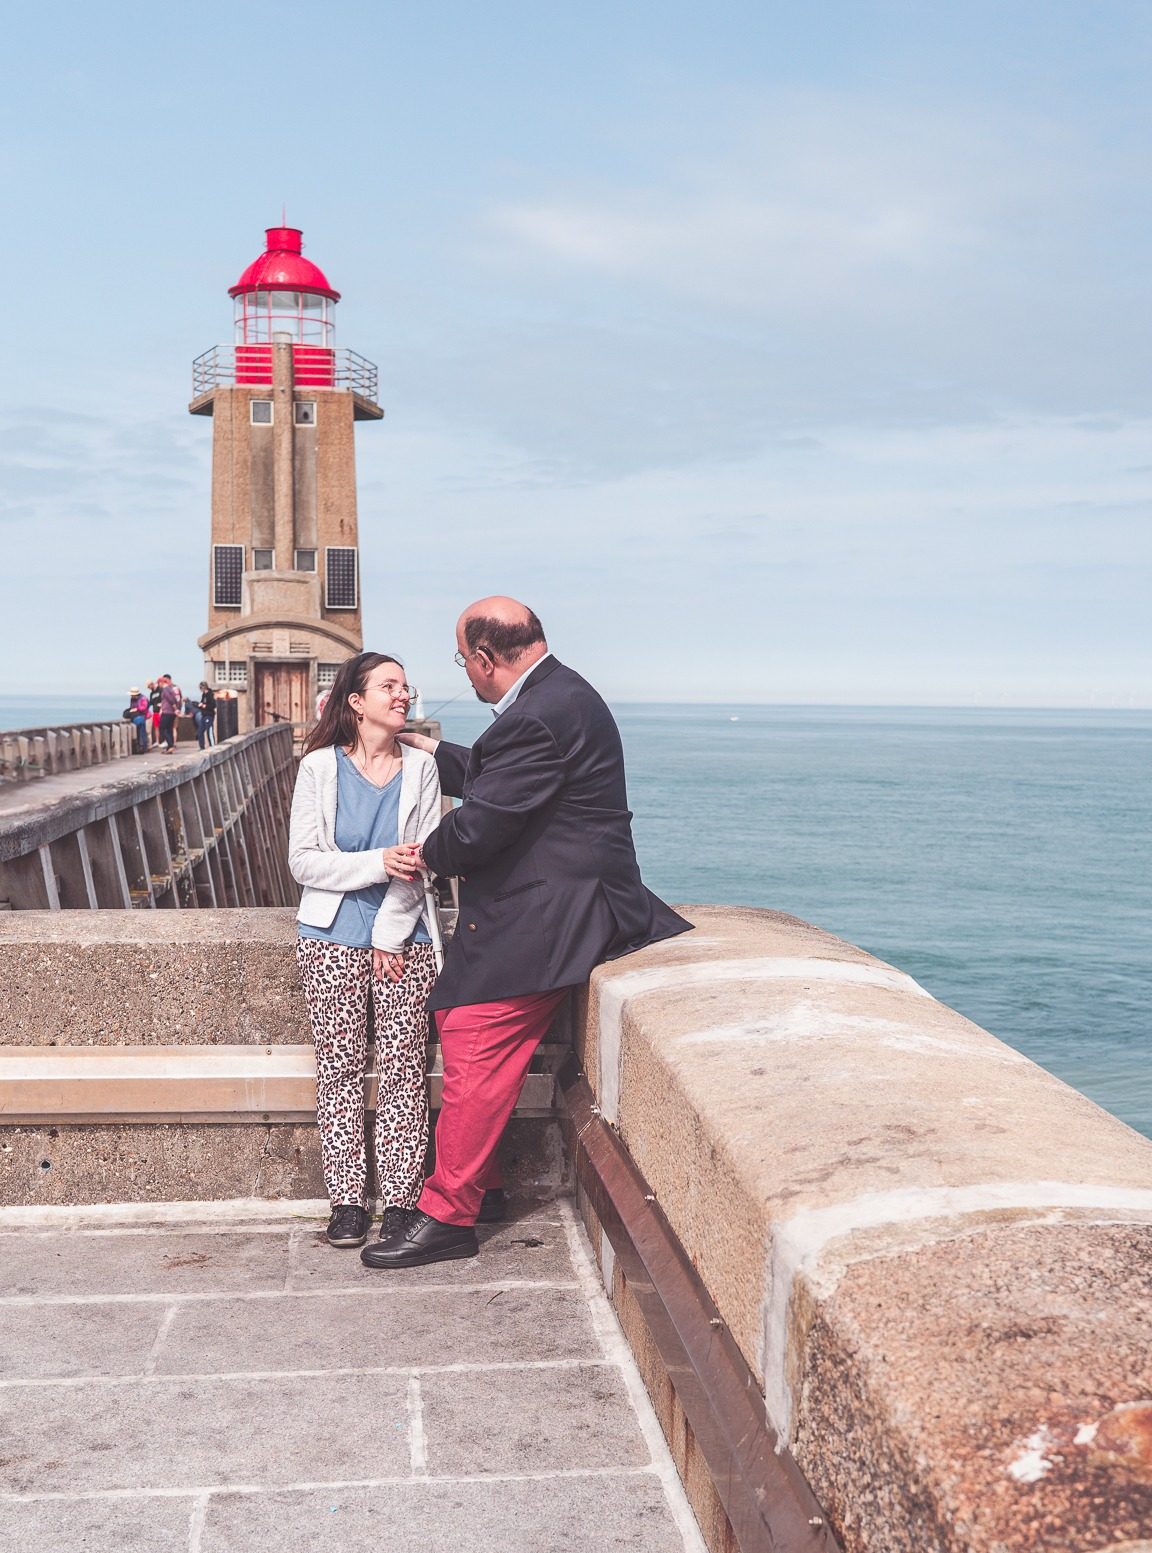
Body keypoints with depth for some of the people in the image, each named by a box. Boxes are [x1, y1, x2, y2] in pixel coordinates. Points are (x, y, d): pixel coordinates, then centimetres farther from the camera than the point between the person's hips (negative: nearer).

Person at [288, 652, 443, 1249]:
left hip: (403, 937, 1)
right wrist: (377, 863, -17)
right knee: (340, 1066, 1)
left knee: (404, 1066, -2)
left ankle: (400, 1199, 5)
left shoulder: (420, 768, 4)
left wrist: (389, 937, -6)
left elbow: (420, 861, 1)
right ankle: (346, 1199, 9)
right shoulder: (320, 767, 2)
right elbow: (304, 861, -4)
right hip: (334, 937, 0)